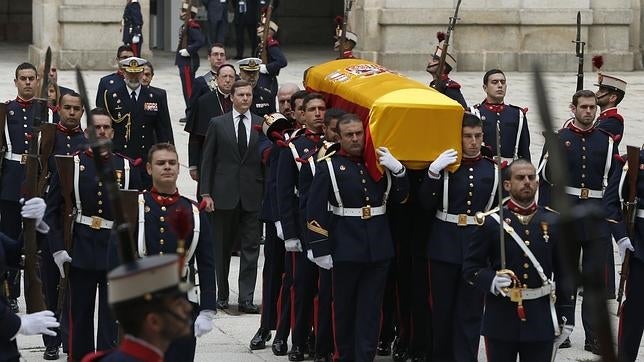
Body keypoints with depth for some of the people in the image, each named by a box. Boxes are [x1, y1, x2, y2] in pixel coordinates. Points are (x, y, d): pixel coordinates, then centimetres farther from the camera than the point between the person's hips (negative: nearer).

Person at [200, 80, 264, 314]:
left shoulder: (262, 125, 5)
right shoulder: (218, 124, 3)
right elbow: (207, 161, 3)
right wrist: (206, 193, -3)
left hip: (253, 196, 0)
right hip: (224, 195, 0)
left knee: (251, 248, -2)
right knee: (222, 248, 7)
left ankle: (246, 298, 0)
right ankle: (222, 295, 19)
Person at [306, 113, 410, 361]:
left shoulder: (379, 162, 8)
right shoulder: (329, 167, -4)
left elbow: (400, 197, 10)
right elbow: (315, 212, -7)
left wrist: (398, 170, -8)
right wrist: (321, 250, -11)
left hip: (378, 247, 3)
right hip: (346, 248, -3)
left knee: (371, 308, 1)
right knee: (344, 307, 8)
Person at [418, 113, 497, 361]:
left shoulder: (492, 170, 6)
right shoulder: (444, 165, 1)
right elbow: (426, 203, -6)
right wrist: (433, 173, -18)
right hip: (445, 246, -1)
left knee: (471, 310, 1)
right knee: (442, 307, 6)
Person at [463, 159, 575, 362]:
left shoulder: (553, 222, 5)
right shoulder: (491, 222, -2)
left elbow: (565, 274, 7)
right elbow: (471, 267, -1)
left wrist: (566, 319, 4)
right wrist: (491, 281, -22)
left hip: (540, 321, 1)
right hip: (501, 320, -1)